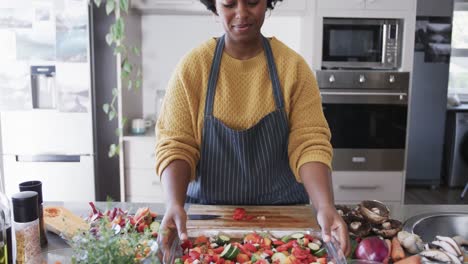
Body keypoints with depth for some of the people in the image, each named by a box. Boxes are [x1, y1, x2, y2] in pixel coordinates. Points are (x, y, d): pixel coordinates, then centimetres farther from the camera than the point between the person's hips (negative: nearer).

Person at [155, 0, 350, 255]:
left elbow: (309, 143, -13)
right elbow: (175, 145, -13)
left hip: (282, 212, 1)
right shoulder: (192, 66, -8)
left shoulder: (293, 66, -7)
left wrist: (325, 206, -29)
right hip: (208, 210, 0)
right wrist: (175, 204, -30)